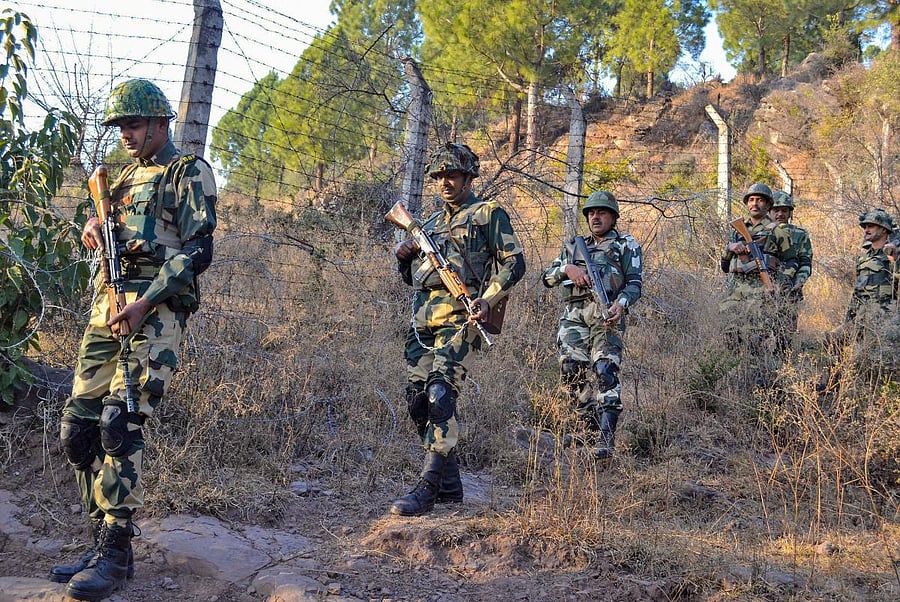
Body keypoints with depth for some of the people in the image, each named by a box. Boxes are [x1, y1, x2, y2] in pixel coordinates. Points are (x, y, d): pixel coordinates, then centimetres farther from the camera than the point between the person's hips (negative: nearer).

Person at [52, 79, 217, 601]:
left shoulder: (188, 172, 1)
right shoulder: (127, 178, 25)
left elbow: (199, 250, -9)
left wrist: (145, 302, -18)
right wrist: (93, 228, 5)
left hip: (155, 310, -8)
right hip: (107, 306, 8)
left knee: (121, 423, -18)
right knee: (78, 428, 3)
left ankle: (116, 557, -11)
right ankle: (106, 544, 12)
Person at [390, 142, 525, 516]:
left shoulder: (489, 214, 7)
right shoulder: (432, 223, 26)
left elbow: (514, 263, -1)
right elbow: (412, 276, 29)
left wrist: (487, 300, -15)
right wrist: (403, 256, 7)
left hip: (459, 318, -7)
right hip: (422, 320, 8)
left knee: (441, 395, -20)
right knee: (417, 400, 4)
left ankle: (428, 489, -23)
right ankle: (449, 486, 16)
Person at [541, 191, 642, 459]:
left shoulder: (626, 245, 15)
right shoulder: (574, 247, 27)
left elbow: (635, 282, 3)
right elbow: (547, 277, 19)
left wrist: (621, 303, -17)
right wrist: (567, 268, -2)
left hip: (605, 315, -4)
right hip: (574, 316, 5)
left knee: (605, 371, -19)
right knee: (573, 371, -6)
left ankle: (605, 438, -24)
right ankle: (589, 429, 6)